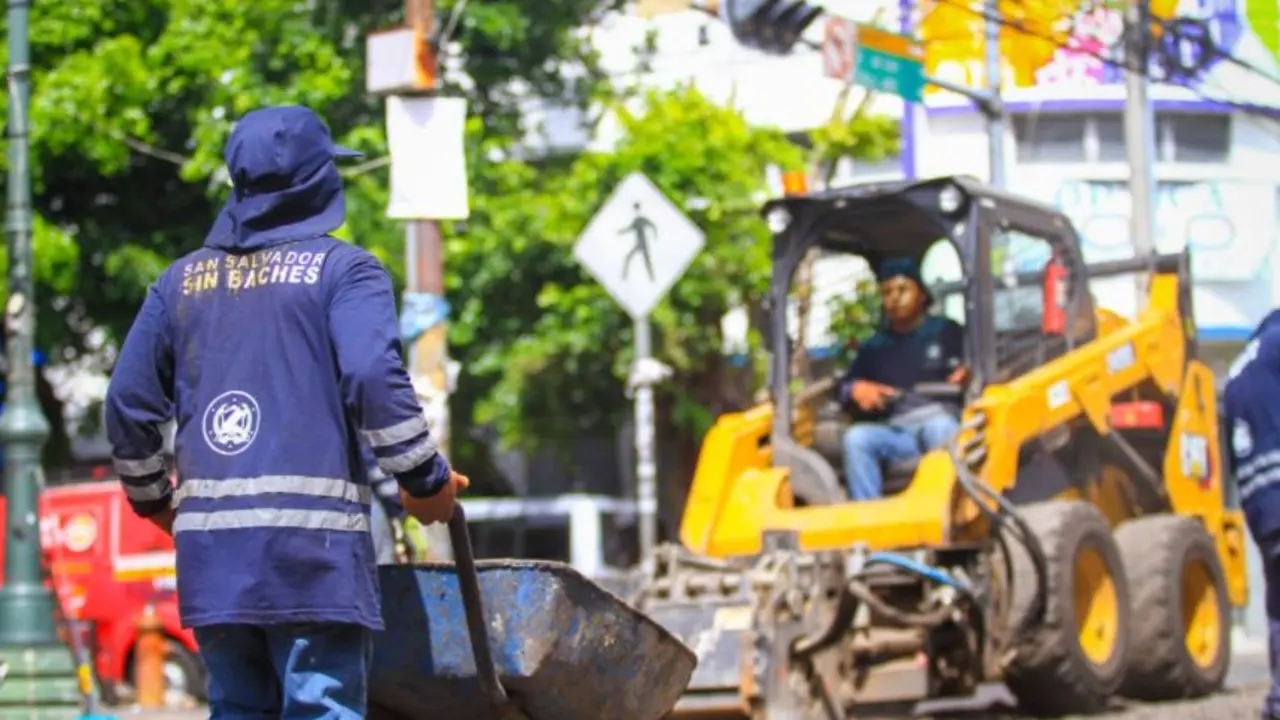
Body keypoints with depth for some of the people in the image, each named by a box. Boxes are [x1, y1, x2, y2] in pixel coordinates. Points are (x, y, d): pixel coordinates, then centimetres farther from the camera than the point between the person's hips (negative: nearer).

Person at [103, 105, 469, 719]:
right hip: (313, 538, -5)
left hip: (210, 538, 5)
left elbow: (127, 404, 17)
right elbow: (375, 380, -13)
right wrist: (425, 479, -2)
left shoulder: (182, 282, 16)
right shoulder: (343, 270, 1)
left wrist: (151, 498, 32)